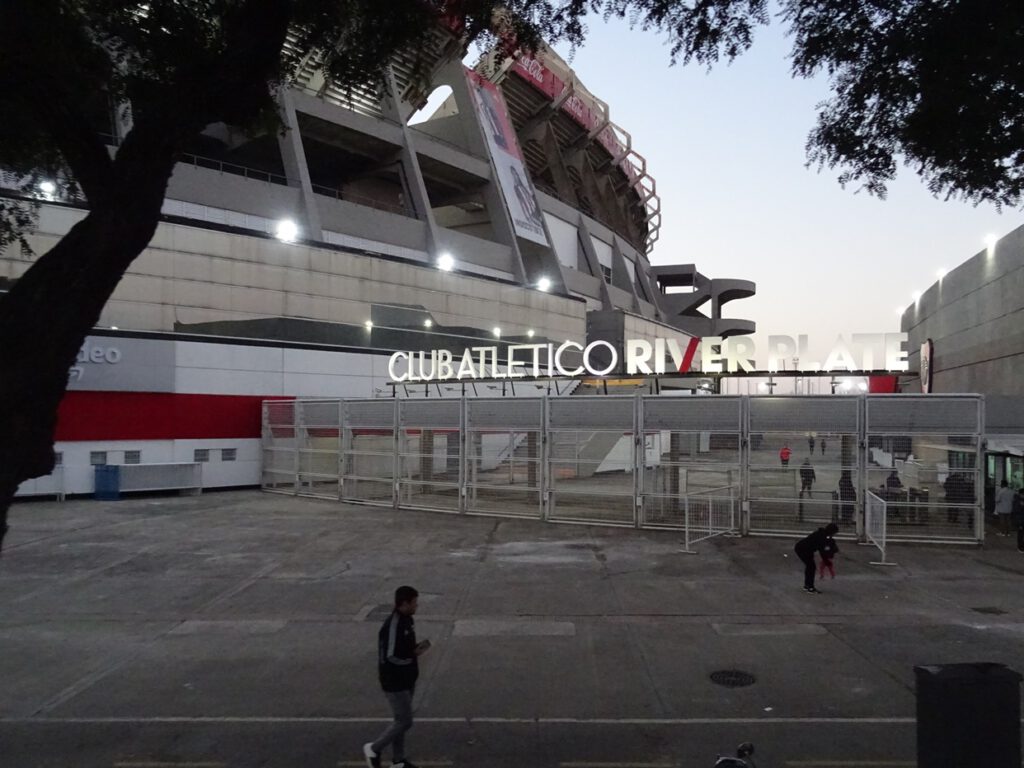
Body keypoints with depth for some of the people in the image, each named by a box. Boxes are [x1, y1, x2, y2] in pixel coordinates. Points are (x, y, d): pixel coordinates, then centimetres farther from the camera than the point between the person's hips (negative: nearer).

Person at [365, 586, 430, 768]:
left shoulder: (407, 620, 4)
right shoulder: (392, 626, -26)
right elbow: (389, 658, -27)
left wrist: (418, 648, -3)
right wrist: (414, 654, -17)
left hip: (407, 680, 9)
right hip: (395, 683, -9)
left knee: (402, 720, 17)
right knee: (405, 721, -1)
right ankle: (373, 749, 17)